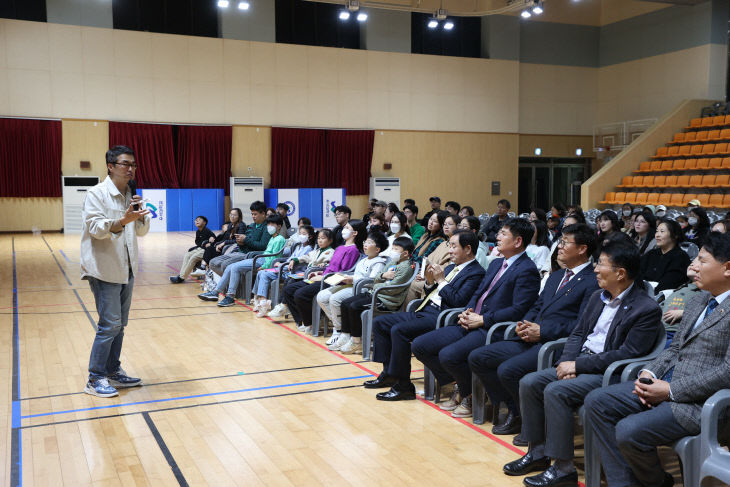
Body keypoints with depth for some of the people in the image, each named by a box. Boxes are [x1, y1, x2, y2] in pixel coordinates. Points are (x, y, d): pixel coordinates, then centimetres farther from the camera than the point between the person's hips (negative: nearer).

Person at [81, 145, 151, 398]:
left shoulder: (130, 196, 13)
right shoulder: (97, 194, -9)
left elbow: (142, 231, 12)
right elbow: (96, 228, -21)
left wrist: (141, 217, -9)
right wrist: (124, 220, -36)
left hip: (126, 270, 8)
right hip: (104, 270, -7)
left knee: (119, 325, 13)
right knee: (110, 324, -9)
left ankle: (113, 372, 24)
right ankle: (95, 379, 1)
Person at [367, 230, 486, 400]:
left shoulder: (476, 273, -7)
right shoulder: (451, 268, 21)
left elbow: (458, 302, -18)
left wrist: (441, 281, -10)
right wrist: (431, 282, 3)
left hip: (440, 317, -10)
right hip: (424, 310, 10)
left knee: (399, 330, -29)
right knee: (379, 322, 5)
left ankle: (403, 386, -17)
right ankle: (388, 373, 11)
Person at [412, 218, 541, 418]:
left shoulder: (527, 270, -8)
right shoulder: (496, 264, 21)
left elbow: (518, 310, -17)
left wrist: (482, 319, -16)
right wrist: (468, 311, 3)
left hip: (492, 330, -9)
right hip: (470, 324, 9)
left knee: (449, 355, -31)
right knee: (419, 345, 0)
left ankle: (471, 396, -3)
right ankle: (460, 386, 11)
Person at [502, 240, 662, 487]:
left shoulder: (647, 309, -13)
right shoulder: (598, 297, 11)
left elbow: (627, 354, -19)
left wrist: (578, 365, -19)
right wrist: (567, 361, -6)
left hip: (608, 373, -8)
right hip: (579, 363, 8)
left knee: (555, 391, -27)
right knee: (529, 383, -7)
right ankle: (537, 452, 6)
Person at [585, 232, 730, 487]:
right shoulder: (698, 300, 16)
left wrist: (671, 390, -18)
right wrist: (649, 373, 1)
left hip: (697, 402, -9)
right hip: (665, 384, 9)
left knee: (629, 431, -25)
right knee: (597, 401, -3)